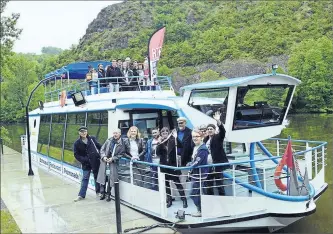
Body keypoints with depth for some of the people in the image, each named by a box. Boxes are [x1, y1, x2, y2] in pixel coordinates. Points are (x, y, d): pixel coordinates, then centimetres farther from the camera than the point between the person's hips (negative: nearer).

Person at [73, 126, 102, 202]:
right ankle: (81, 195, 11)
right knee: (85, 179, 4)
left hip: (96, 161, 1)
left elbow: (99, 147, 3)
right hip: (86, 163, 0)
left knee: (97, 177, 12)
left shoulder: (92, 139, -4)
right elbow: (76, 155, -3)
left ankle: (98, 192, 29)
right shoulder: (77, 143, -5)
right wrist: (84, 160, -12)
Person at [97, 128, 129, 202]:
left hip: (114, 163, -2)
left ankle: (108, 194, 13)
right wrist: (103, 156, -8)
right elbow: (102, 149, 9)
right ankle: (102, 193, 19)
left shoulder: (122, 143, -5)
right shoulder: (109, 140, 3)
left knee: (110, 179, -3)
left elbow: (122, 154, -5)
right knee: (103, 177, 4)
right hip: (104, 161, 2)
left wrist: (113, 158, -13)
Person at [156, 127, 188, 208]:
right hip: (164, 166, 3)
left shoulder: (172, 141, -4)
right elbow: (157, 153, -7)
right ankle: (169, 200, 21)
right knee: (166, 184, 10)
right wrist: (160, 143, -19)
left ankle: (184, 200, 8)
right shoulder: (160, 143, 2)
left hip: (173, 165, -3)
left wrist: (175, 137, -27)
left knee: (177, 183, 1)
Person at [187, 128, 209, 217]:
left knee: (194, 194, -3)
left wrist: (190, 165, -8)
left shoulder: (203, 149, -18)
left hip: (200, 175, -9)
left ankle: (201, 211, 10)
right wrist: (190, 164, 0)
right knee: (199, 193, 16)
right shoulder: (195, 147, 11)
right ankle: (201, 210, 26)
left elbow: (197, 162, -24)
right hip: (195, 174, 9)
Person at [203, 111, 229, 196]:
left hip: (217, 165, -6)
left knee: (219, 184, -3)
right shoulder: (205, 139, 12)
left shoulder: (218, 137, -4)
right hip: (208, 166, 6)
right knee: (208, 184, 13)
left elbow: (223, 131, -24)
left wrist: (218, 121, -39)